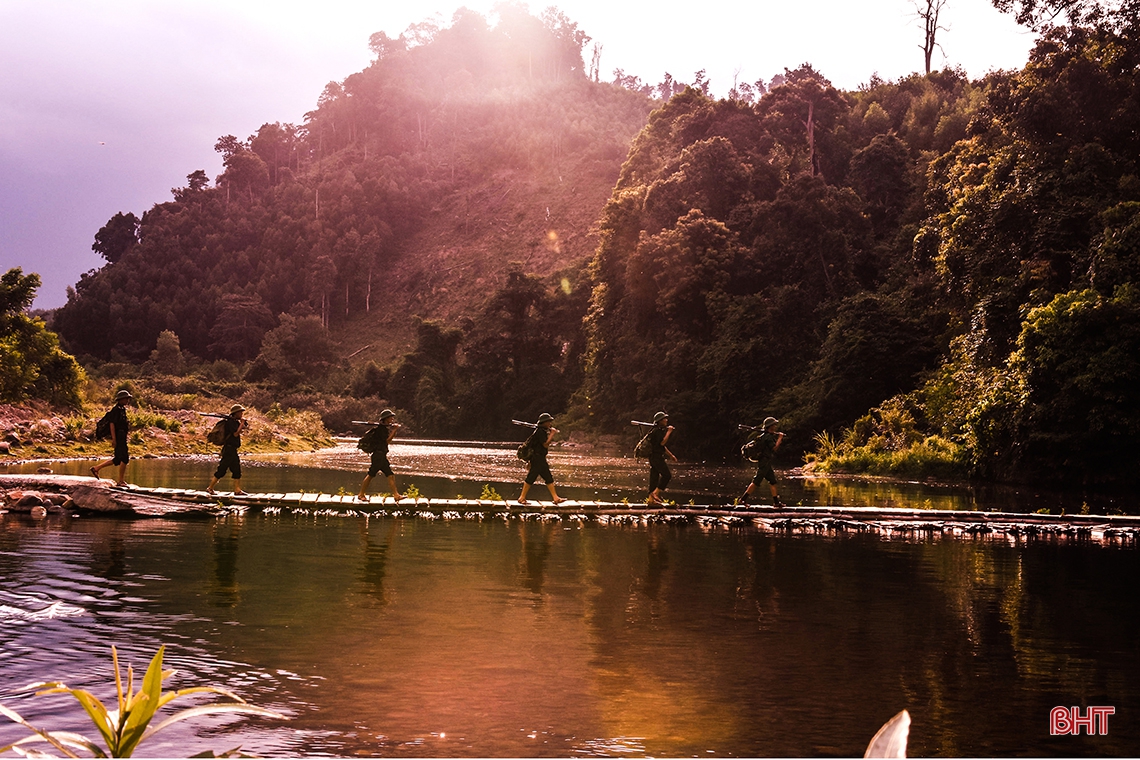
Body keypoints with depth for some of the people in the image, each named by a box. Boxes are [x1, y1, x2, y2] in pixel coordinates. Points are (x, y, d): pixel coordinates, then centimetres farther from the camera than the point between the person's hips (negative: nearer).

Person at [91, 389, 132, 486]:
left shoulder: (122, 409, 18)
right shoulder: (116, 409, -10)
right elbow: (112, 424, -16)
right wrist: (113, 438, -22)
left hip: (122, 437, 10)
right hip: (118, 437, -10)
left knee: (117, 460, 12)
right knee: (124, 459, -11)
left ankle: (96, 468, 18)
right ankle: (121, 481, -8)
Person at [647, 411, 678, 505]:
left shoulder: (661, 430, 20)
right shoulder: (657, 431, -13)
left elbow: (663, 446, 28)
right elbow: (662, 442, -24)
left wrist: (671, 455, 26)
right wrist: (669, 432, -15)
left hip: (657, 457, 10)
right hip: (656, 456, -10)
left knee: (654, 477, 8)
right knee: (667, 475, -11)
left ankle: (651, 498, 8)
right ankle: (656, 493, -10)